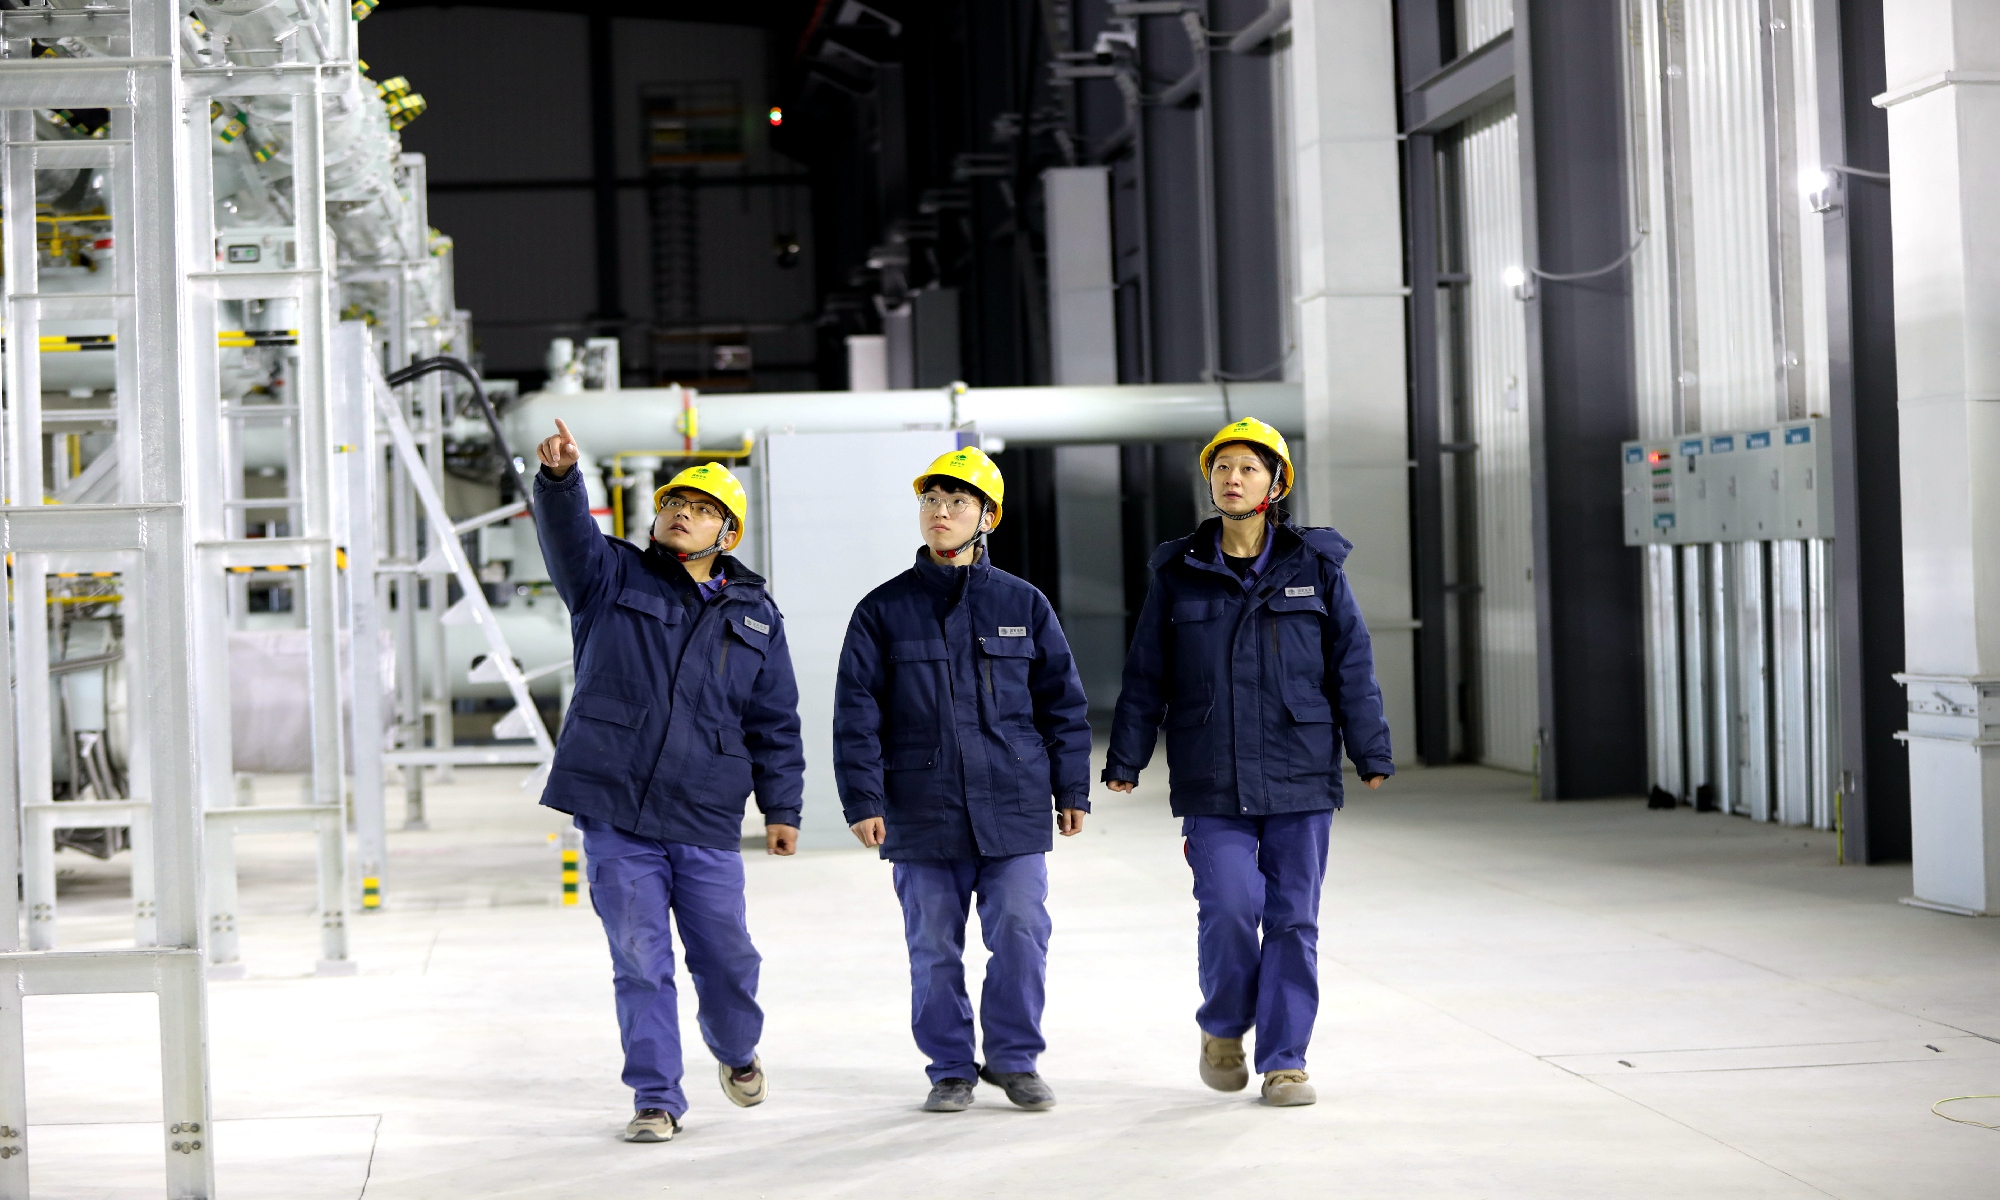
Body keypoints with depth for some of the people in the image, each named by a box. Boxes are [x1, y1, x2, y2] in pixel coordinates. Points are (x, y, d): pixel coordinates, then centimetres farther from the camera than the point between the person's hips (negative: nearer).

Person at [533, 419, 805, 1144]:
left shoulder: (755, 615, 12)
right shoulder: (613, 579, 7)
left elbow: (775, 722, 14)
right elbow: (568, 534, -14)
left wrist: (781, 807, 8)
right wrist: (560, 477, -35)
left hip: (706, 823, 2)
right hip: (614, 816, -1)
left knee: (727, 958, 7)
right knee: (640, 961, 0)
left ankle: (735, 1051, 38)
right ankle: (655, 1098, 10)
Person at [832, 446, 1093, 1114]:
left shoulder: (1023, 605, 7)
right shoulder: (884, 611, 4)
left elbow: (1061, 702, 10)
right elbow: (856, 714, 2)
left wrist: (1071, 790, 7)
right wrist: (863, 800, -5)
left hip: (1013, 807, 0)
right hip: (922, 809, 0)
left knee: (1021, 932, -3)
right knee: (934, 946, 5)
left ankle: (1015, 1058, 14)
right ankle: (951, 1070, 17)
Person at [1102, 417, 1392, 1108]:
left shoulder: (1315, 568, 4)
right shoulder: (1179, 575, 6)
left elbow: (1352, 667, 4)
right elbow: (1145, 676, 9)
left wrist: (1371, 753, 0)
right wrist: (1125, 759, 6)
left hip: (1300, 776, 0)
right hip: (1212, 784, 0)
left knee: (1294, 919, 2)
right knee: (1229, 908, -11)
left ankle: (1284, 1060, 11)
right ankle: (1223, 1026, 16)